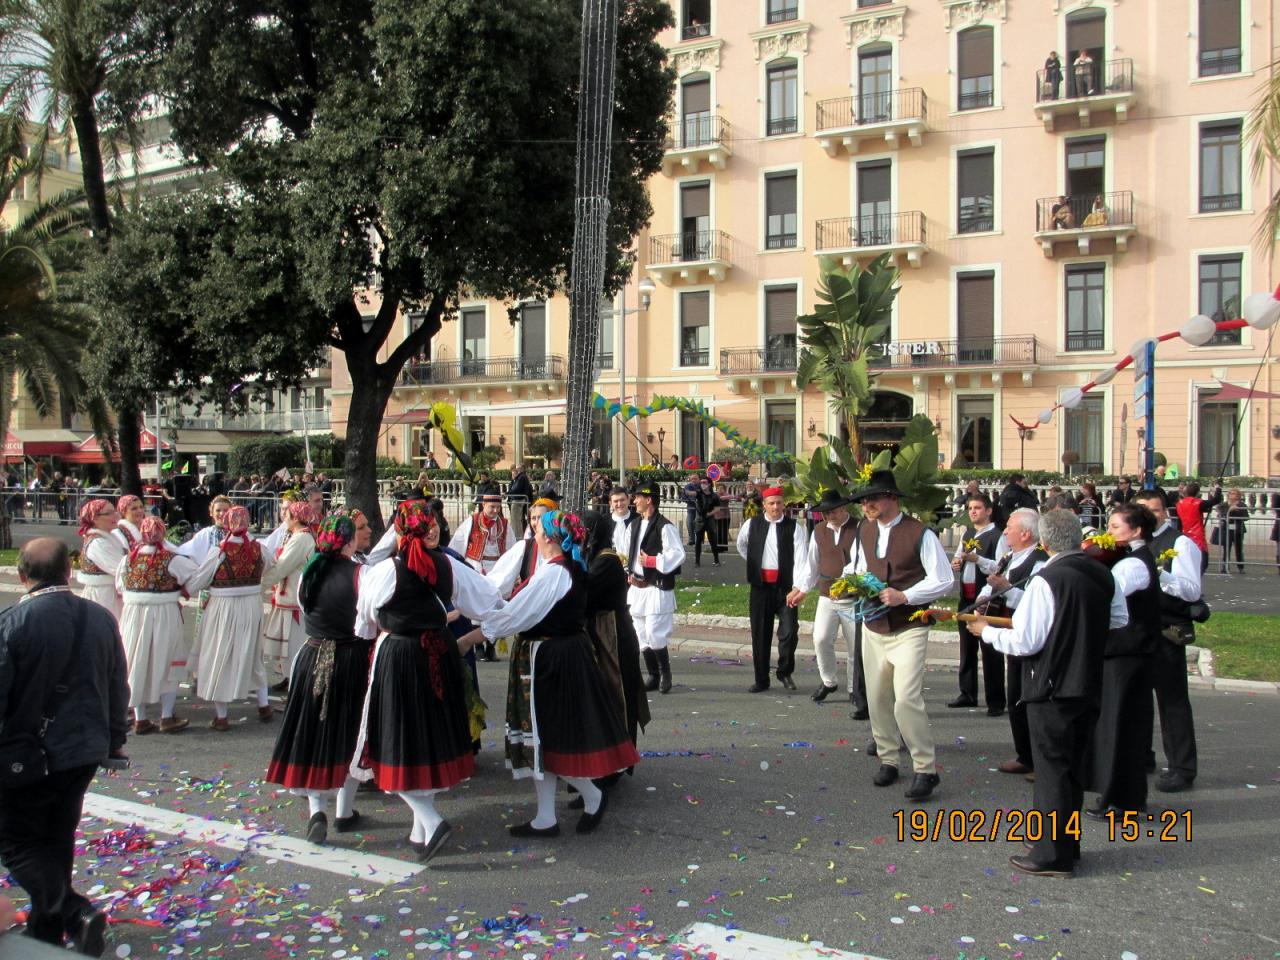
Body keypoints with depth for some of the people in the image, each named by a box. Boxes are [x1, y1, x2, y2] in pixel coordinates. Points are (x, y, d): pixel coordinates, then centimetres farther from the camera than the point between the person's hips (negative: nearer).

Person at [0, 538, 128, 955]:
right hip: (85, 751, 6)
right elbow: (118, 687, 8)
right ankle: (46, 931, 31)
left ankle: (77, 914, -10)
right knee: (58, 840, 20)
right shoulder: (101, 618, 0)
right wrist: (114, 739, 20)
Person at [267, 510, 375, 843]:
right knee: (349, 735, 12)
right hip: (352, 660, -4)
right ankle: (345, 811, 21)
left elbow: (305, 610, 10)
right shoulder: (361, 572, -16)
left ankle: (315, 808, -2)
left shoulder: (310, 571, 0)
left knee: (313, 733, 13)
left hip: (313, 659, 4)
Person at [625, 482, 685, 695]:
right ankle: (654, 676, 22)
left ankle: (665, 674, 9)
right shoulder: (635, 525, 13)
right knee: (642, 636, 11)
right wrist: (629, 573, 6)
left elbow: (678, 555, -17)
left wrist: (651, 561, -18)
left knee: (655, 634, -11)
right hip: (636, 588, 8)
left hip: (657, 588, -8)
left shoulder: (664, 527, -13)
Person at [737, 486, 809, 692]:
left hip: (785, 586, -2)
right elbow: (741, 545, 23)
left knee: (789, 631, -9)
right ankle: (761, 680, 19)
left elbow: (801, 558, -13)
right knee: (760, 634, 8)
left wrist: (798, 587, -22)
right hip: (761, 585, 2)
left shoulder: (794, 527, -5)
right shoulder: (752, 524, 3)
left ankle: (785, 672, 15)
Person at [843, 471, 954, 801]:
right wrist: (853, 582, 1)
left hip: (909, 629, -6)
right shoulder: (864, 533, 8)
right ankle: (888, 759, 27)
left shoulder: (920, 534, -12)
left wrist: (903, 596, -22)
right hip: (873, 628, 6)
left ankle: (925, 769, -3)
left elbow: (943, 580, -12)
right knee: (877, 699, 10)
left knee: (907, 699, -15)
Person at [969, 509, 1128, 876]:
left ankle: (1052, 854, 7)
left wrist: (987, 631, -4)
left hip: (1052, 689, -7)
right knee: (1074, 768, 17)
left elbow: (1025, 641, -20)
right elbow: (1120, 620, 18)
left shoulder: (1046, 580, -19)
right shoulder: (1103, 575, 4)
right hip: (1089, 685, 8)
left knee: (1052, 769, 1)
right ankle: (1067, 843, 29)